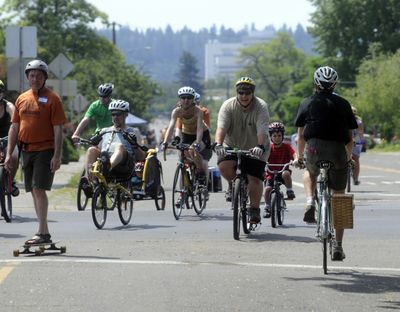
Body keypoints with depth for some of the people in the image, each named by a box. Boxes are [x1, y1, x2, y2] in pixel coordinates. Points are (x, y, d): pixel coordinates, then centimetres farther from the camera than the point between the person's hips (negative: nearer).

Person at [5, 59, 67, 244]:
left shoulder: (52, 99, -5)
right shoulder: (22, 99, 12)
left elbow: (58, 129, -9)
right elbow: (14, 127, 15)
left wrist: (57, 156, -16)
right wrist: (9, 154, 9)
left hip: (45, 150, -6)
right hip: (27, 151, 6)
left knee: (38, 189, -15)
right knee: (34, 191, 8)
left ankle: (43, 232, -15)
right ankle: (44, 232, 14)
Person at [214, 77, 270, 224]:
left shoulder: (261, 107, -18)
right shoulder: (228, 106, -14)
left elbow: (262, 130, -31)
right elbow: (221, 127, -27)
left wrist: (260, 147, -50)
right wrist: (218, 144, -45)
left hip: (255, 149, -1)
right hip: (232, 146, 1)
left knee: (255, 179, -12)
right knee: (223, 166, -26)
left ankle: (254, 210, 6)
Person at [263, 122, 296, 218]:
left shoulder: (286, 147, 0)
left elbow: (294, 154, -16)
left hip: (283, 170, -1)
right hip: (271, 173, 1)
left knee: (286, 173, -36)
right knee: (267, 189, -21)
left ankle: (289, 190, -14)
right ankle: (267, 207, 3)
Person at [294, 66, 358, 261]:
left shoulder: (307, 104, 13)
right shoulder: (343, 104, 15)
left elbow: (300, 137, 14)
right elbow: (350, 138, 17)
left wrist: (299, 157, 29)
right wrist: (348, 157, 32)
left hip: (314, 150, 0)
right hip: (338, 151, 0)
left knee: (309, 173, 36)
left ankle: (310, 203, 7)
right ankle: (338, 246, 11)